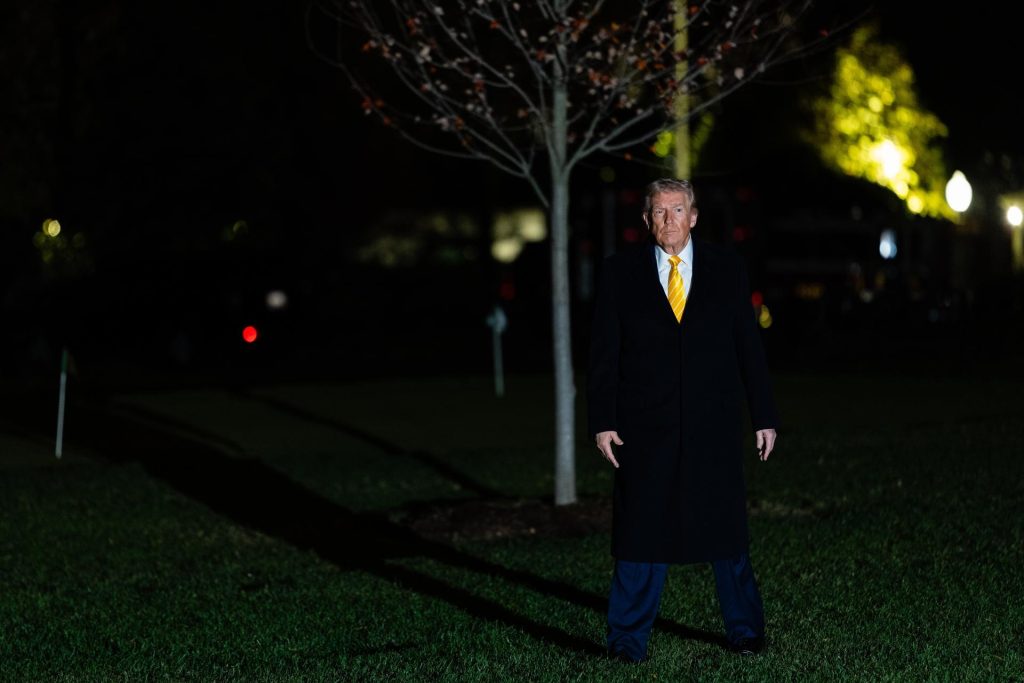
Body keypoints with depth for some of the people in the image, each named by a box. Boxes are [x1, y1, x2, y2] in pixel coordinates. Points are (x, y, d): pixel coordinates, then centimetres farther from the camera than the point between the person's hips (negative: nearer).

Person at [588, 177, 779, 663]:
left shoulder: (726, 268, 6)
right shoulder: (621, 272, 4)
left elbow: (748, 345, 6)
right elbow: (604, 354, 3)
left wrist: (763, 417, 4)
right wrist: (602, 422, -4)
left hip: (714, 426, 1)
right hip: (646, 429, -1)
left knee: (726, 531, 7)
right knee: (641, 532, 1)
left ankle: (744, 632, 22)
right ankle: (628, 641, 11)